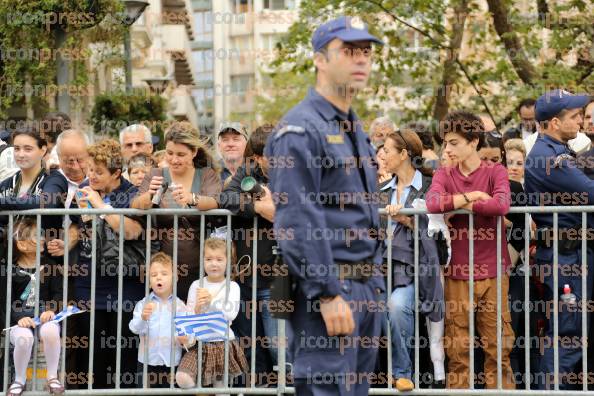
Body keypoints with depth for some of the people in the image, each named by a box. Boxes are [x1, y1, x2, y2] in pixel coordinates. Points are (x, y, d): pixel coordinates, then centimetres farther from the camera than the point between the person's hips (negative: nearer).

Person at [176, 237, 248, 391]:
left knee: (221, 390, 2)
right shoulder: (196, 285, 4)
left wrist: (212, 301, -21)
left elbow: (231, 314, -11)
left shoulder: (232, 286, 0)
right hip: (200, 343, 1)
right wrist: (197, 307, -18)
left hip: (224, 343, 0)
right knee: (182, 378, -21)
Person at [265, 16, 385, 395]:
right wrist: (328, 294, -22)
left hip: (365, 288, 9)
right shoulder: (301, 129, -12)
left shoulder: (355, 129, 18)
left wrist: (375, 287, 18)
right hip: (328, 290, -9)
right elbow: (297, 221, -19)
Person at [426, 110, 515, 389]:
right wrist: (473, 197, -12)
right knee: (457, 349, 3)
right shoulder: (444, 175, 7)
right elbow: (433, 204, -14)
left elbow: (501, 205, -20)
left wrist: (458, 205, -10)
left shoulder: (495, 172, 1)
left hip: (492, 272, -2)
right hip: (457, 273, 2)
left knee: (498, 346, 2)